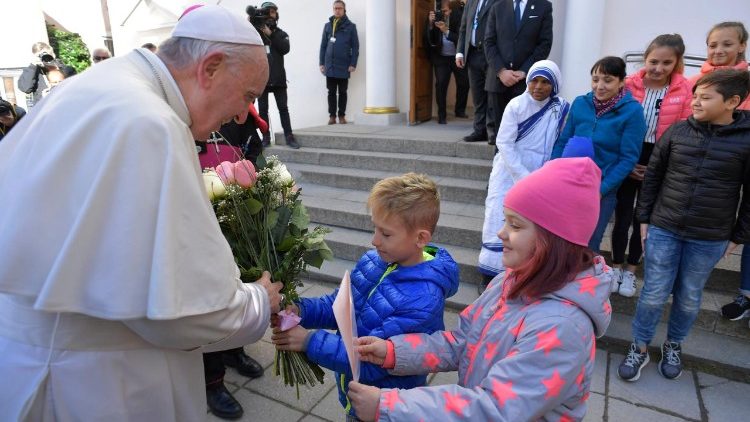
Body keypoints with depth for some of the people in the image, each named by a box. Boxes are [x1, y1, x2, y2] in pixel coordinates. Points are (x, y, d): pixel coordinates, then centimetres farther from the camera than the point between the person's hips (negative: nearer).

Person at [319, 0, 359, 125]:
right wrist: (322, 63, 3)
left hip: (344, 66, -2)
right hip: (330, 65, 2)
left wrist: (353, 64, -8)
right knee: (331, 92, 5)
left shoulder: (350, 26, 3)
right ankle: (332, 115, 11)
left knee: (342, 92, 6)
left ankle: (341, 115, 14)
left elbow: (355, 47, 0)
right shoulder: (328, 25, 9)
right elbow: (323, 45, 10)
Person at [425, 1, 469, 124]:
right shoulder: (432, 17, -8)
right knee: (441, 84, -13)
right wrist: (430, 25, -28)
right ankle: (442, 115, -4)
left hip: (457, 56, 1)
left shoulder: (458, 16, -12)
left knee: (464, 83, 5)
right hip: (441, 58, 0)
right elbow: (428, 41, -13)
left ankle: (460, 110, 27)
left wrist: (446, 31, -33)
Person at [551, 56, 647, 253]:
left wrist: (601, 189, -15)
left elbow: (629, 158, -9)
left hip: (603, 189, -3)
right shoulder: (580, 103, 0)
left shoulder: (632, 111, -8)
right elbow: (563, 142, 5)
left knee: (588, 245, 7)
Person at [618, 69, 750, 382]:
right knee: (653, 294, 5)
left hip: (710, 240, 0)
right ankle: (640, 348, 22)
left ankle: (673, 345, 37)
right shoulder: (677, 132, -3)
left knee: (689, 297, 15)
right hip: (663, 230, 1)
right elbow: (653, 176, 4)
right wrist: (644, 218, 4)